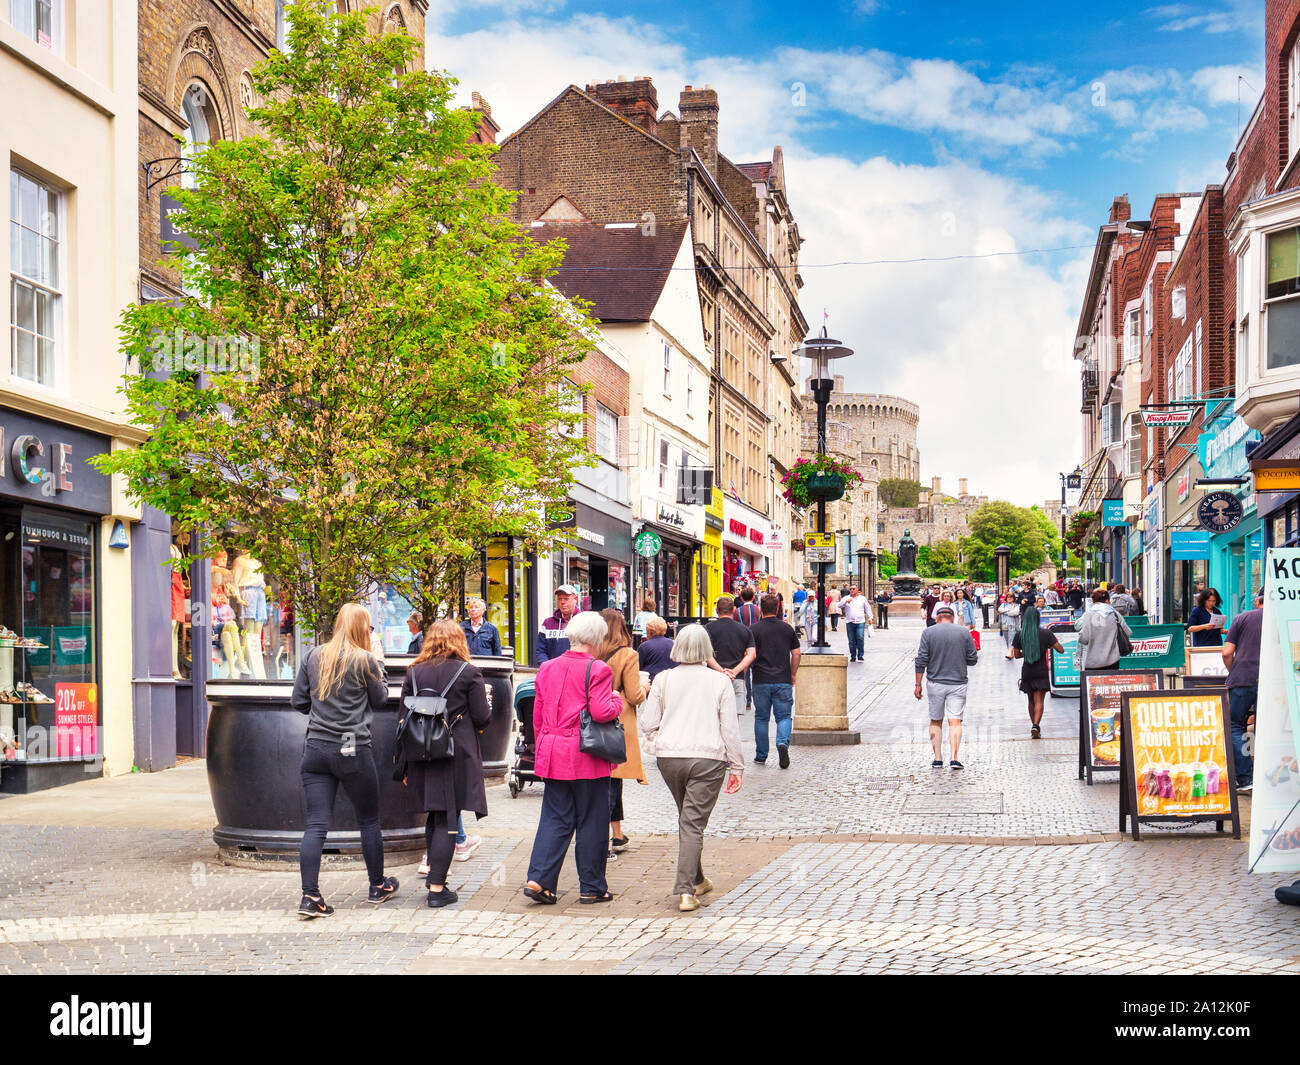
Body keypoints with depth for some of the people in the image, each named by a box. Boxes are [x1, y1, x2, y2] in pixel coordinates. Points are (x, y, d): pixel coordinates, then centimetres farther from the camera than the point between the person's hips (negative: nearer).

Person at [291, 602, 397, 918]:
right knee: (369, 821, 14)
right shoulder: (365, 661, -8)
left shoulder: (313, 656, 4)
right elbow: (380, 699, 5)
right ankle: (378, 886, 27)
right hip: (353, 751, -4)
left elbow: (298, 701, 9)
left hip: (316, 749, 4)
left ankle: (310, 897, -6)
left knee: (316, 825, 1)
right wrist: (378, 666, 14)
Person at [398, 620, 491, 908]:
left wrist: (403, 765, 11)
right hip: (457, 753, -4)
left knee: (434, 814, 20)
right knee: (447, 818, -2)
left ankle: (432, 870, 27)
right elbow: (482, 718, -6)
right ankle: (437, 887, -4)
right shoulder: (469, 673, -4)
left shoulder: (414, 673, 6)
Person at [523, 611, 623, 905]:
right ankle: (591, 887, 13)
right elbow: (601, 712, -20)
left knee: (555, 818, 10)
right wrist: (617, 701, 0)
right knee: (592, 821, 6)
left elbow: (537, 716, 13)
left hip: (552, 753, 5)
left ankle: (538, 879, -2)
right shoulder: (597, 670, -11)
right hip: (587, 758, -5)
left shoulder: (547, 668, 8)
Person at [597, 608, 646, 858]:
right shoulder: (627, 656, -12)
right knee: (612, 780, 1)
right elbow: (634, 697, -11)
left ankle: (617, 836, 22)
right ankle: (603, 841, -4)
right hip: (618, 725, -4)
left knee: (612, 781, 15)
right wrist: (645, 688, 10)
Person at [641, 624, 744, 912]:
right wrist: (736, 767, 8)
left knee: (688, 819, 20)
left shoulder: (663, 680, 2)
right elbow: (730, 729, 1)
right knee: (693, 823, -4)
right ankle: (686, 891, -13)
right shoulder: (720, 682, -1)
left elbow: (647, 724, 5)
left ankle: (697, 880, 32)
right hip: (708, 758, -2)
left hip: (669, 757, 2)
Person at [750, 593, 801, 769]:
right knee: (784, 716, 6)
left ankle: (761, 756, 15)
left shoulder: (755, 630, -4)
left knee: (761, 718, 10)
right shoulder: (787, 629, 5)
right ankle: (783, 743, -21)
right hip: (784, 681, 1)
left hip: (761, 681, -1)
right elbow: (796, 653, 7)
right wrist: (793, 675, 17)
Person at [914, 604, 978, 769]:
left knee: (935, 721, 11)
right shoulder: (964, 632, 0)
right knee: (955, 721, -1)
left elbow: (921, 661, -3)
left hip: (935, 683, 0)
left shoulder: (928, 633, -1)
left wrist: (918, 684, 2)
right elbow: (973, 660, 3)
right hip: (958, 683, 0)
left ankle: (938, 759, 9)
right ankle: (954, 758, -12)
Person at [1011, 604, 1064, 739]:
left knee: (1031, 701, 17)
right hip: (1041, 672, -2)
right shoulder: (1046, 633, -6)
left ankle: (1035, 726, 24)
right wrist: (1054, 642, 15)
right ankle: (1035, 726, -23)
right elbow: (1061, 650, -4)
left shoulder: (1019, 635, -2)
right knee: (1039, 700, -5)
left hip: (1027, 672, 2)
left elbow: (1016, 655, 4)